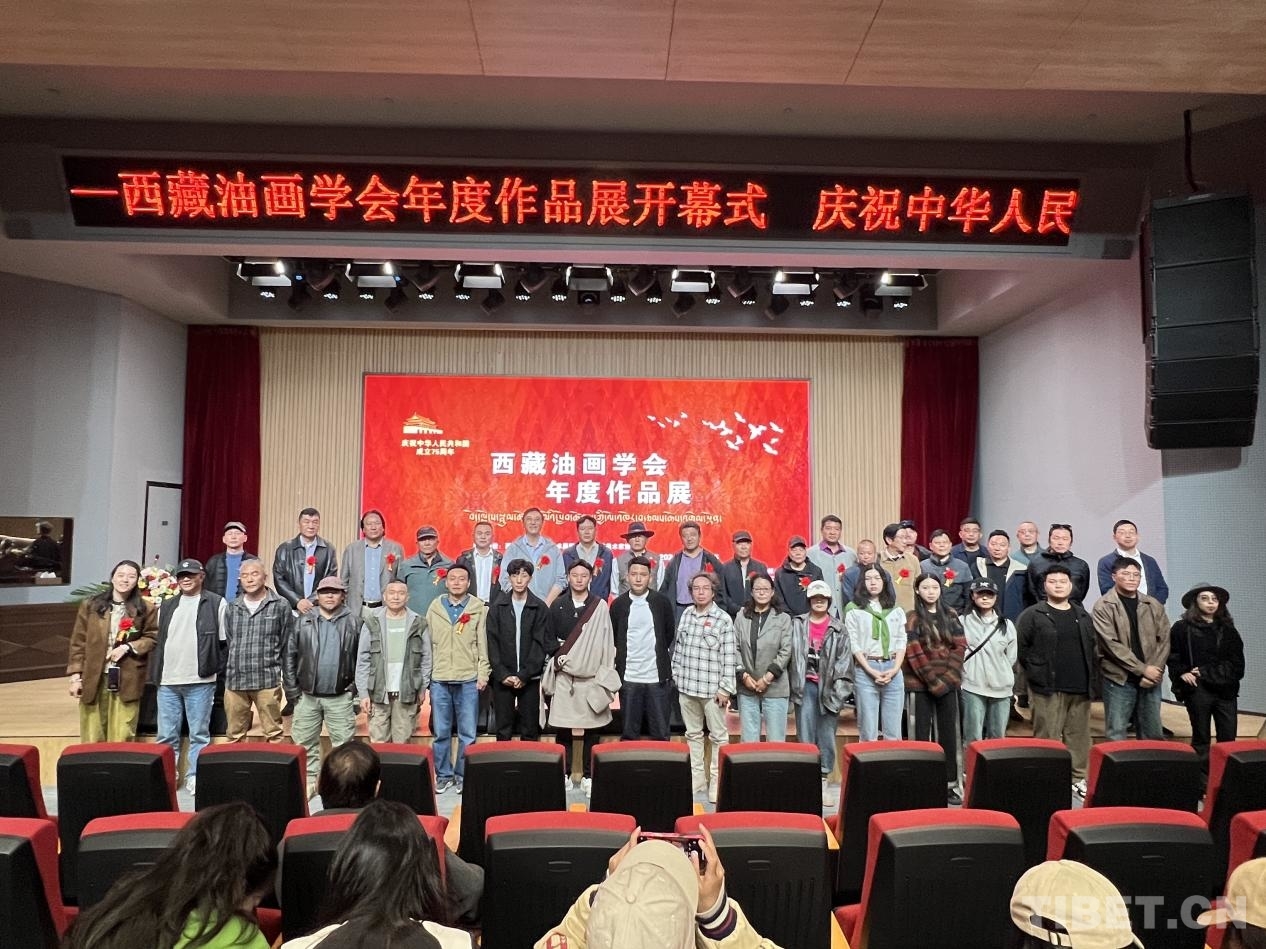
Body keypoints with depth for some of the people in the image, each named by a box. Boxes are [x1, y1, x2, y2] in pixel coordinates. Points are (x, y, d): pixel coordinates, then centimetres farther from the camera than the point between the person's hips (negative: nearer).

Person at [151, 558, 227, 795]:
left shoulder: (216, 604, -1)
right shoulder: (166, 606, 14)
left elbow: (225, 641, -1)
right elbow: (157, 640, 16)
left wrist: (213, 667, -5)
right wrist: (155, 672, 8)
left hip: (200, 682, -4)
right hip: (167, 681, 4)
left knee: (199, 734, 3)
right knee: (166, 735, 10)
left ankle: (194, 777, 12)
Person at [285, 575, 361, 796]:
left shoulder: (352, 623, 2)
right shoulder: (303, 622, 5)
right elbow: (289, 656, 4)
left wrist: (356, 688, -3)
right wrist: (291, 689, -1)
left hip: (340, 697, -2)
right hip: (307, 696, 2)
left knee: (344, 742, 2)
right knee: (304, 742, 9)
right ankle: (309, 781, 23)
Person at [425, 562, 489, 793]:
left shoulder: (479, 608, 1)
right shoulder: (435, 607, 6)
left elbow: (482, 644, 2)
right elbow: (428, 643, 8)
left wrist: (483, 674, -3)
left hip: (469, 679, -1)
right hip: (439, 679, 2)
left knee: (468, 733, 4)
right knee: (441, 732, 9)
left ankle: (463, 776, 17)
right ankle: (443, 775, 21)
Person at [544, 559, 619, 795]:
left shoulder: (601, 607, 2)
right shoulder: (557, 605, 8)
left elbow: (606, 642, 1)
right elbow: (548, 637, 10)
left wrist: (605, 675, -3)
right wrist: (558, 655, -7)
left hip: (591, 677, -1)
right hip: (563, 675, 1)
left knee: (591, 729, 3)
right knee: (562, 728, 3)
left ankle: (588, 776, 14)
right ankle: (564, 774, 15)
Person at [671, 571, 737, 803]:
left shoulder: (723, 619, -8)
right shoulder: (685, 615, 6)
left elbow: (729, 657, -10)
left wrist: (725, 688, -12)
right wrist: (675, 674, 9)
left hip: (712, 688, -5)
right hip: (686, 686, 5)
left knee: (718, 735, 6)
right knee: (693, 733, 15)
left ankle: (717, 780, 16)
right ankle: (696, 776, 26)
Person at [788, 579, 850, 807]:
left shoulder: (838, 629, 5)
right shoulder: (797, 624, 5)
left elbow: (844, 661, 1)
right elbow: (791, 654, 3)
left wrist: (839, 691, -7)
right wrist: (794, 685, -3)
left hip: (829, 687, 0)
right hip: (806, 686, 0)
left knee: (827, 735, 5)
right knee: (805, 735, -2)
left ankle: (824, 782, 15)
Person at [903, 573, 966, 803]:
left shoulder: (950, 615, 9)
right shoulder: (912, 619, -2)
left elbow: (960, 646, 3)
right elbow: (914, 654, -8)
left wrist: (949, 675, -8)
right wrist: (933, 679, -13)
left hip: (948, 682, 3)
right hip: (921, 683, -3)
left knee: (948, 732, 7)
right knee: (922, 732, 1)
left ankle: (950, 783, 14)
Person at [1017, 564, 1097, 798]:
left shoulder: (1083, 616, 14)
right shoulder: (1032, 615, -2)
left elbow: (1092, 648, 19)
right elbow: (1020, 646, -3)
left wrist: (1090, 679, 10)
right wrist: (1036, 673, -5)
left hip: (1080, 688, 5)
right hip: (1048, 688, -5)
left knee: (1079, 735, 10)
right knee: (1047, 736, -2)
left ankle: (1078, 778, 22)